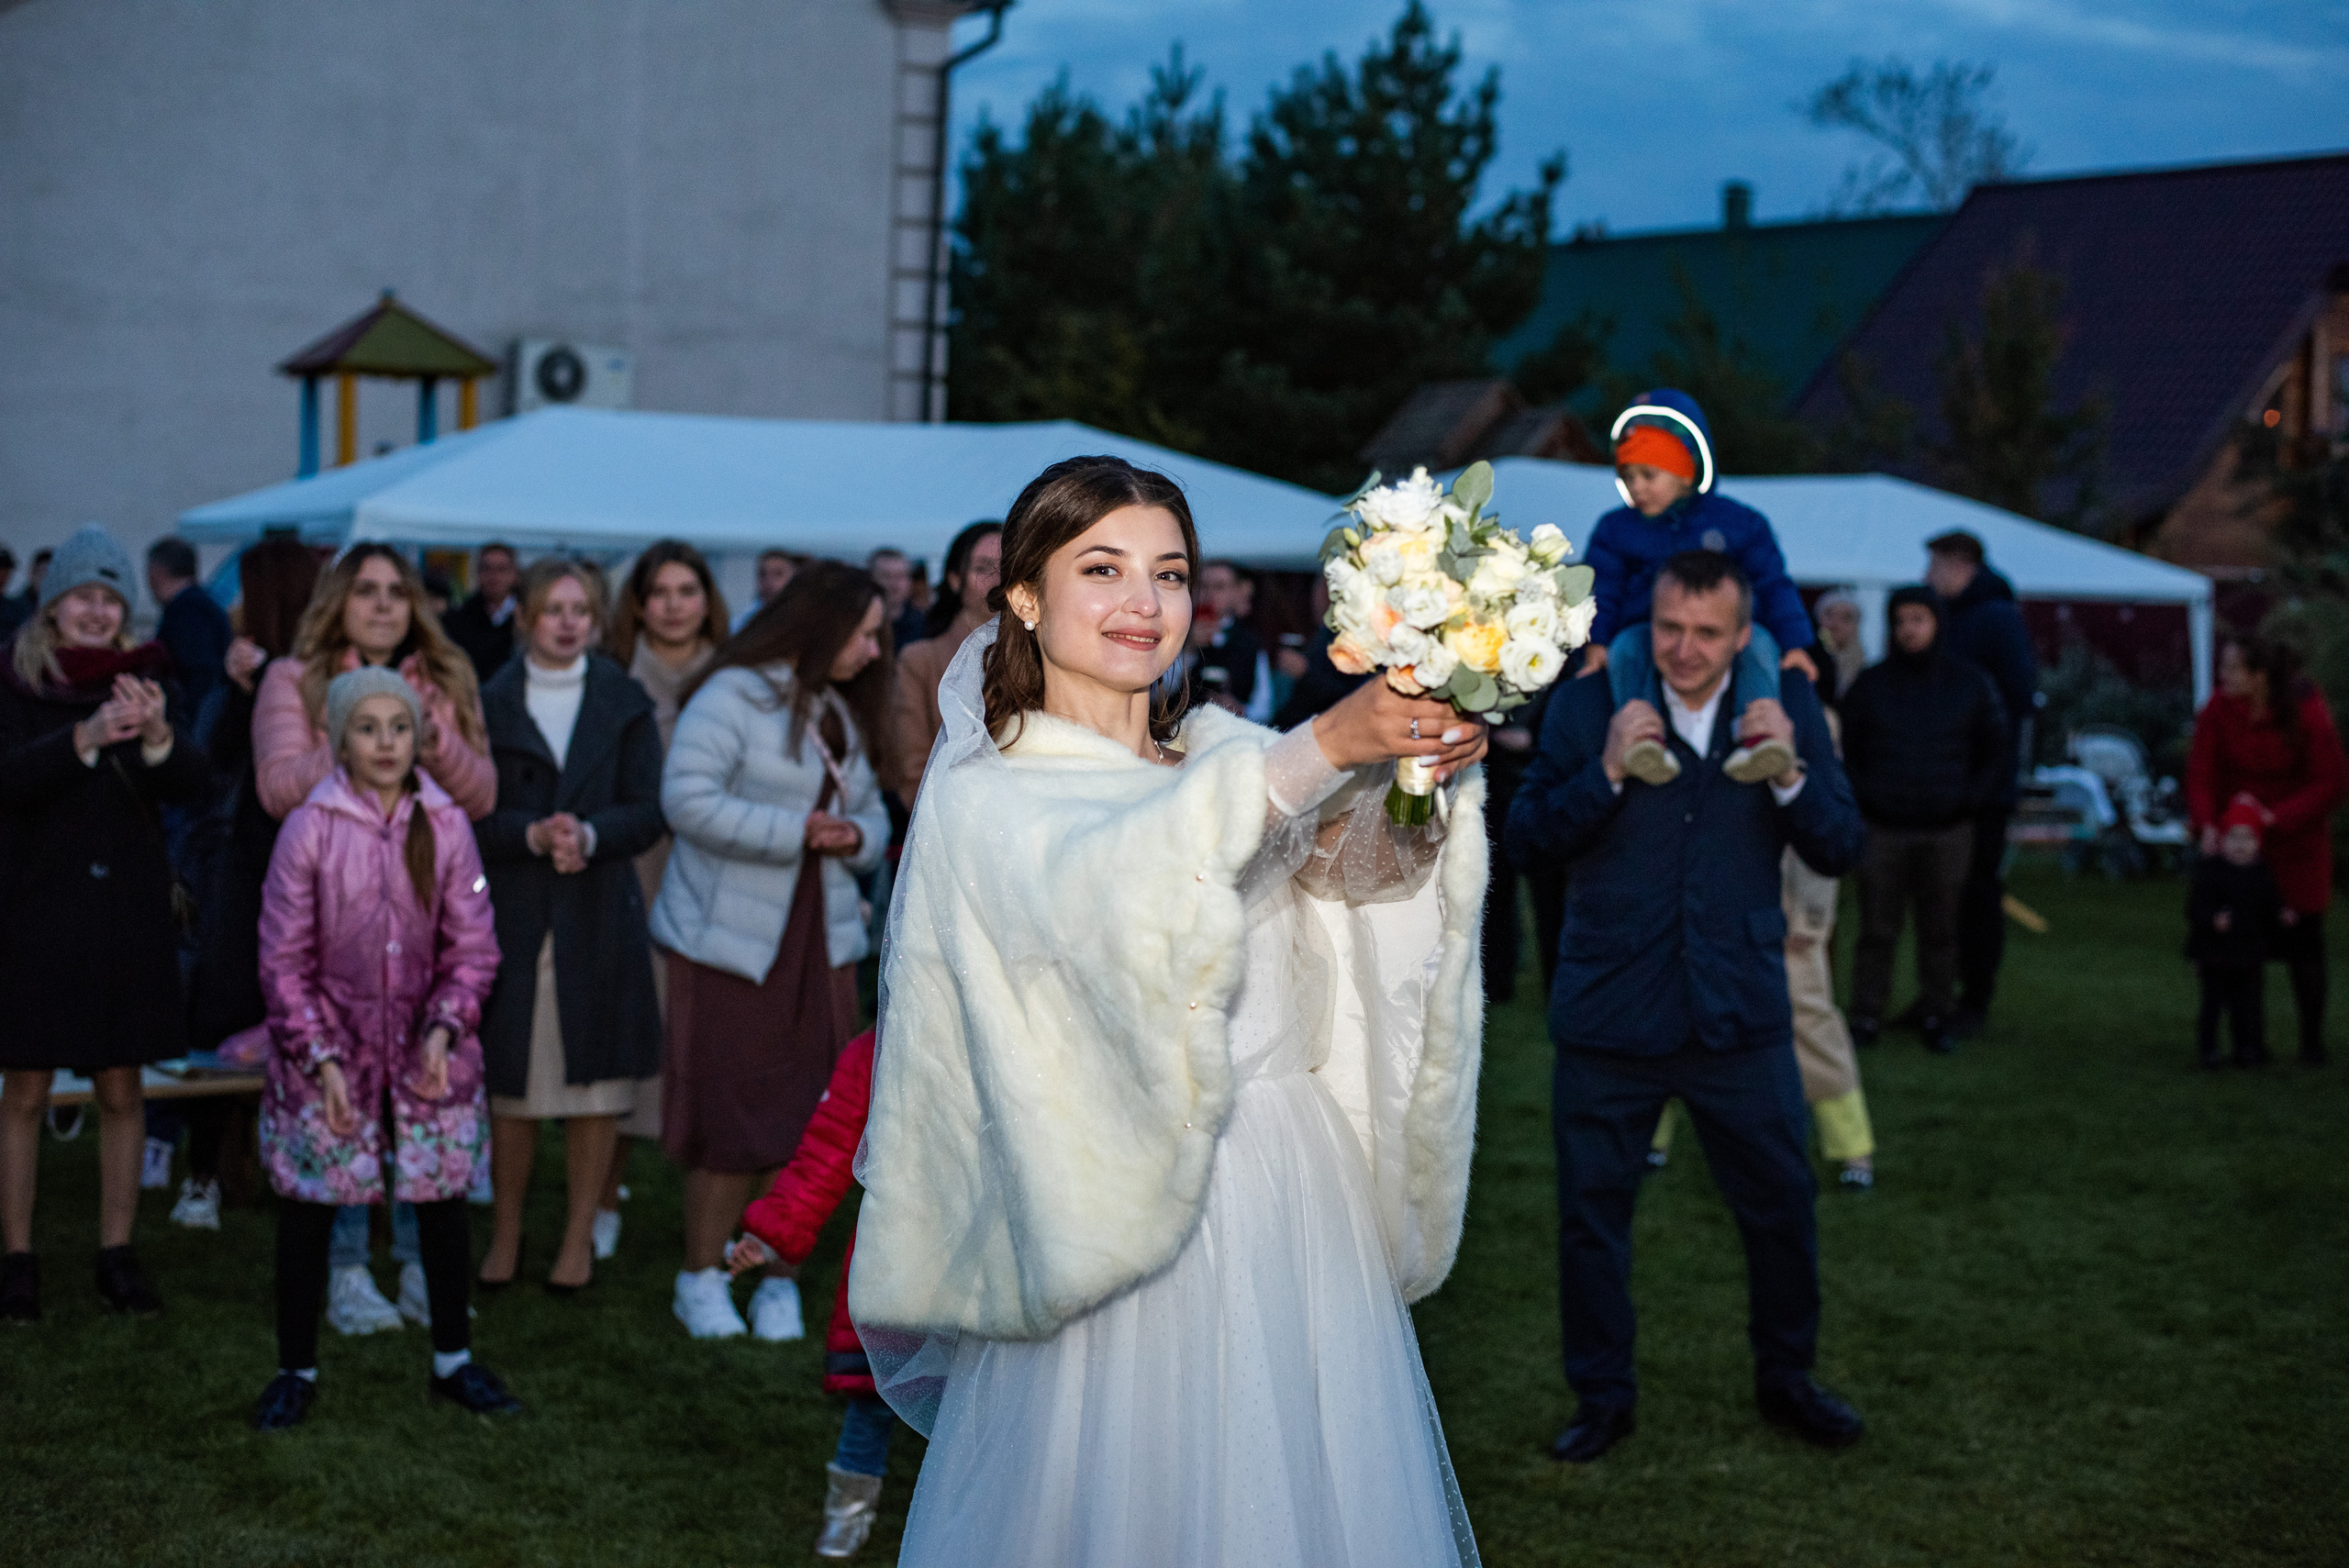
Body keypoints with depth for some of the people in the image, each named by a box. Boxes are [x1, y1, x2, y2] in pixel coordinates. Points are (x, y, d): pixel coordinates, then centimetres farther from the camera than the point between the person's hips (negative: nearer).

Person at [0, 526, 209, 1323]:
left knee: (121, 1089, 7)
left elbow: (191, 782, -7)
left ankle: (117, 1252, 16)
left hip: (127, 908, 2)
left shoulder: (147, 679, 5)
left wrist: (157, 736, -29)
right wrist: (85, 739, -31)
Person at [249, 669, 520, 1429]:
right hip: (331, 1048, -2)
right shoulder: (309, 829, -10)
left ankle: (453, 1361, 24)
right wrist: (322, 1059, -13)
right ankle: (295, 1371, 19)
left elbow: (471, 945, 1)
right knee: (306, 1208, 4)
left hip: (425, 1052, 2)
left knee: (443, 1202, 8)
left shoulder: (446, 825, -5)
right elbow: (285, 959, -7)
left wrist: (444, 1030, -14)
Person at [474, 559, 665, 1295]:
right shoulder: (490, 704, 4)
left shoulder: (624, 704, 7)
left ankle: (580, 1234, 15)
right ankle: (506, 1232, 18)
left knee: (595, 1083, 2)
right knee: (510, 1087, 2)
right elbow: (470, 817, -2)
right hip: (512, 916, 0)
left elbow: (648, 813, 0)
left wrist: (590, 834, -18)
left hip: (600, 916, 0)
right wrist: (532, 835, -19)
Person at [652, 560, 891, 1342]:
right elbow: (688, 799, -19)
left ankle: (779, 1283, 15)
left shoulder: (843, 711, 17)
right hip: (730, 941, -7)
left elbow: (872, 814, 21)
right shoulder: (735, 695, -9)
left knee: (811, 1122, 3)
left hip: (821, 941, 7)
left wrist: (856, 836, -3)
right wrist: (796, 831, -18)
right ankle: (701, 1279, 13)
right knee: (728, 1120, -2)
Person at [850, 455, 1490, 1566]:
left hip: (1299, 1217, 5)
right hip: (1131, 1234, -5)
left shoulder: (1222, 754, 12)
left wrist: (1432, 775, -29)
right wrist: (1325, 746, -36)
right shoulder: (985, 798, -4)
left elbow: (1363, 861, -7)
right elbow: (1103, 886, -26)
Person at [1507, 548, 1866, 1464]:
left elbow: (1840, 852, -1)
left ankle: (1786, 1380, 31)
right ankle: (1602, 1397, 24)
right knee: (1592, 1211, 7)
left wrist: (1789, 771, -17)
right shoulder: (1588, 707, -3)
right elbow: (1526, 838, -7)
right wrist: (1607, 773, -20)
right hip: (1608, 1018, -1)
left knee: (1782, 1202, 9)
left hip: (1741, 1013, 1)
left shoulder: (1785, 711, 1)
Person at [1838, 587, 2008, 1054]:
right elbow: (1847, 752, 11)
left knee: (1940, 932, 4)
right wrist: (1862, 802, 0)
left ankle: (1935, 1016, 13)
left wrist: (1972, 805, 3)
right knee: (1877, 931, -1)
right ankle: (1866, 1017, 6)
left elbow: (1994, 753, 13)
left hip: (1947, 833, 0)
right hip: (1884, 830, 0)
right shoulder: (1870, 684, 6)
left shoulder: (1970, 683, 7)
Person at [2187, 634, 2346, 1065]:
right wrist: (2207, 825, -31)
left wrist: (2276, 818, -24)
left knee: (2302, 941, 0)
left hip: (2295, 841, -2)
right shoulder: (2217, 709, -13)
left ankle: (2312, 1040, 13)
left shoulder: (2308, 716, -20)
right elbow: (2201, 772, -14)